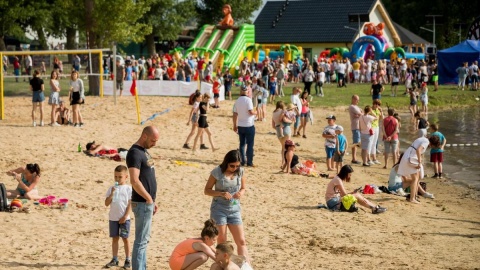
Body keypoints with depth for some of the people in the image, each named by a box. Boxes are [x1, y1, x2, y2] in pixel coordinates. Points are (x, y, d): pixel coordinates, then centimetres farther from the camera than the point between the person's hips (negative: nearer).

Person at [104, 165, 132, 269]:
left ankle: (127, 260, 7)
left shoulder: (128, 189, -2)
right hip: (113, 218, 3)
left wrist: (125, 217, -11)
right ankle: (114, 259, 13)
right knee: (115, 238, 8)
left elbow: (130, 204, -5)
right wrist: (112, 193, -14)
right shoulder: (111, 189, 6)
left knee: (125, 238, 1)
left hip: (124, 218, -3)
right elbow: (106, 203, -1)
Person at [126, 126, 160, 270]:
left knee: (144, 239, 14)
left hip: (148, 202, 10)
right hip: (142, 203, -10)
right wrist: (149, 198, -16)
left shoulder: (144, 151, 15)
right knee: (141, 240, -6)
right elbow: (134, 181, -24)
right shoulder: (135, 153, -16)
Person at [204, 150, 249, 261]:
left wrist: (240, 193, -15)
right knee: (222, 241, 0)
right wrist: (221, 194, -22)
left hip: (234, 209, 3)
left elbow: (243, 188, 10)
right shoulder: (217, 172, -12)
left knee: (241, 241, -1)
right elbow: (207, 190, -5)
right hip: (219, 208, -3)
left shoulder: (241, 171, -4)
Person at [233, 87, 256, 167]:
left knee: (242, 144, 14)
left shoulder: (237, 101, 5)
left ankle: (243, 161, 14)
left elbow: (235, 114, 5)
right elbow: (251, 111, -21)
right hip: (249, 125, -5)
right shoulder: (248, 100, -13)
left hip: (240, 126, 5)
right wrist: (255, 113, 1)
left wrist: (235, 125, 12)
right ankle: (249, 162, 0)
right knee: (250, 144, 2)